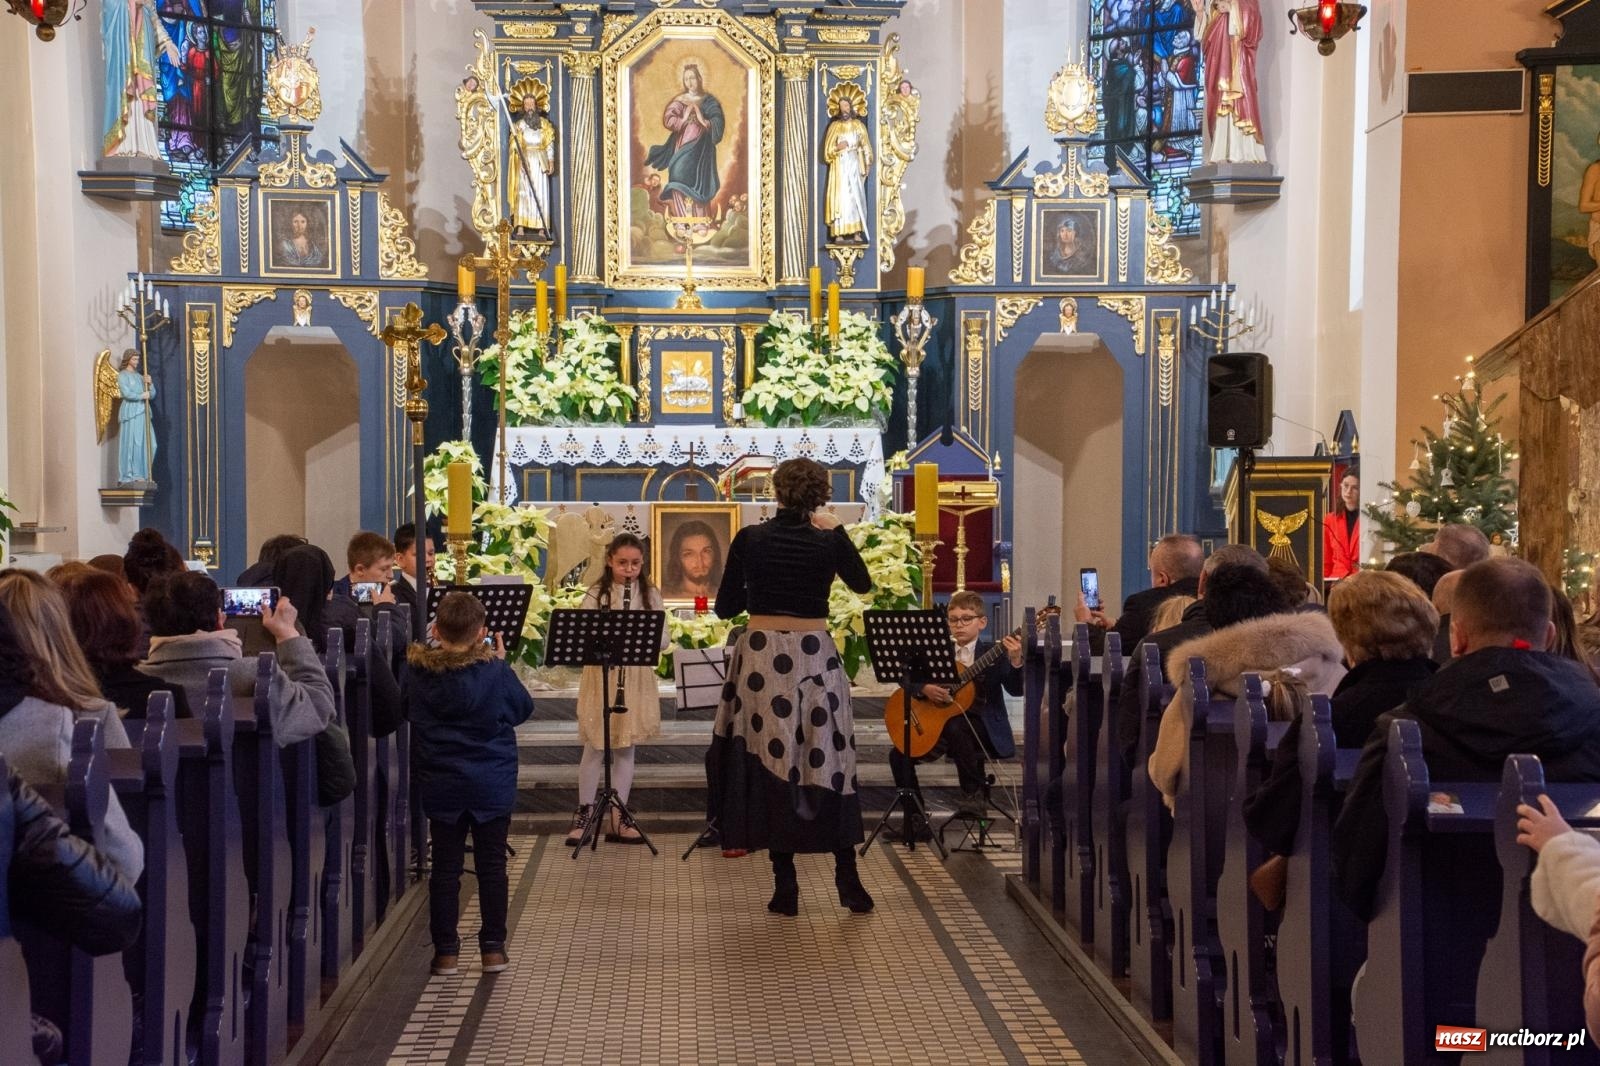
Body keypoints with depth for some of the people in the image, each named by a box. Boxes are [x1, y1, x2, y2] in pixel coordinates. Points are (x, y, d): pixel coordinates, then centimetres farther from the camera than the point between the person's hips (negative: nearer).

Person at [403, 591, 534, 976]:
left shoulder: (419, 673, -8)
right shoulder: (494, 671, -13)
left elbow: (409, 713, 11)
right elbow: (523, 709, 3)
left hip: (440, 785, 1)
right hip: (492, 785, -1)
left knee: (445, 867, 8)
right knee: (491, 865, 8)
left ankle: (446, 952, 9)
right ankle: (493, 948, 11)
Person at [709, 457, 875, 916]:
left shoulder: (749, 539, -5)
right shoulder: (829, 542, -3)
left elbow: (725, 607, 2)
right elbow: (863, 585, 17)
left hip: (762, 658, 0)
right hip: (815, 658, 0)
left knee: (771, 760, 5)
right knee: (829, 762, 9)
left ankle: (786, 886, 5)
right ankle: (847, 878, 9)